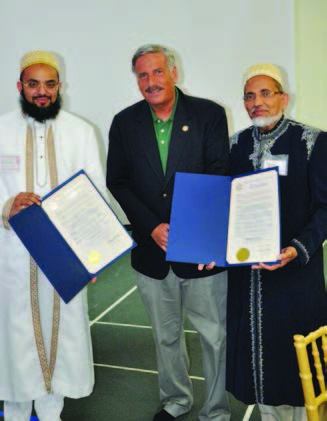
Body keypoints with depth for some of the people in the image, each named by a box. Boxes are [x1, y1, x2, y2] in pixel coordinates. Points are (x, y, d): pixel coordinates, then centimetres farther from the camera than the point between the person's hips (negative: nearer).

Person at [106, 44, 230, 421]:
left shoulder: (209, 114, -3)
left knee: (216, 336, 6)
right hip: (151, 249, 3)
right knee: (166, 336, 18)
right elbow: (117, 182, 1)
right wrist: (152, 227, -11)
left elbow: (219, 176, -8)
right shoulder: (125, 123, 4)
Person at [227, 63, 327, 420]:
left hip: (296, 269, -3)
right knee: (258, 351, 12)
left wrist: (298, 249, -22)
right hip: (247, 269, 4)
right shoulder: (236, 144, 8)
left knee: (296, 354, 6)